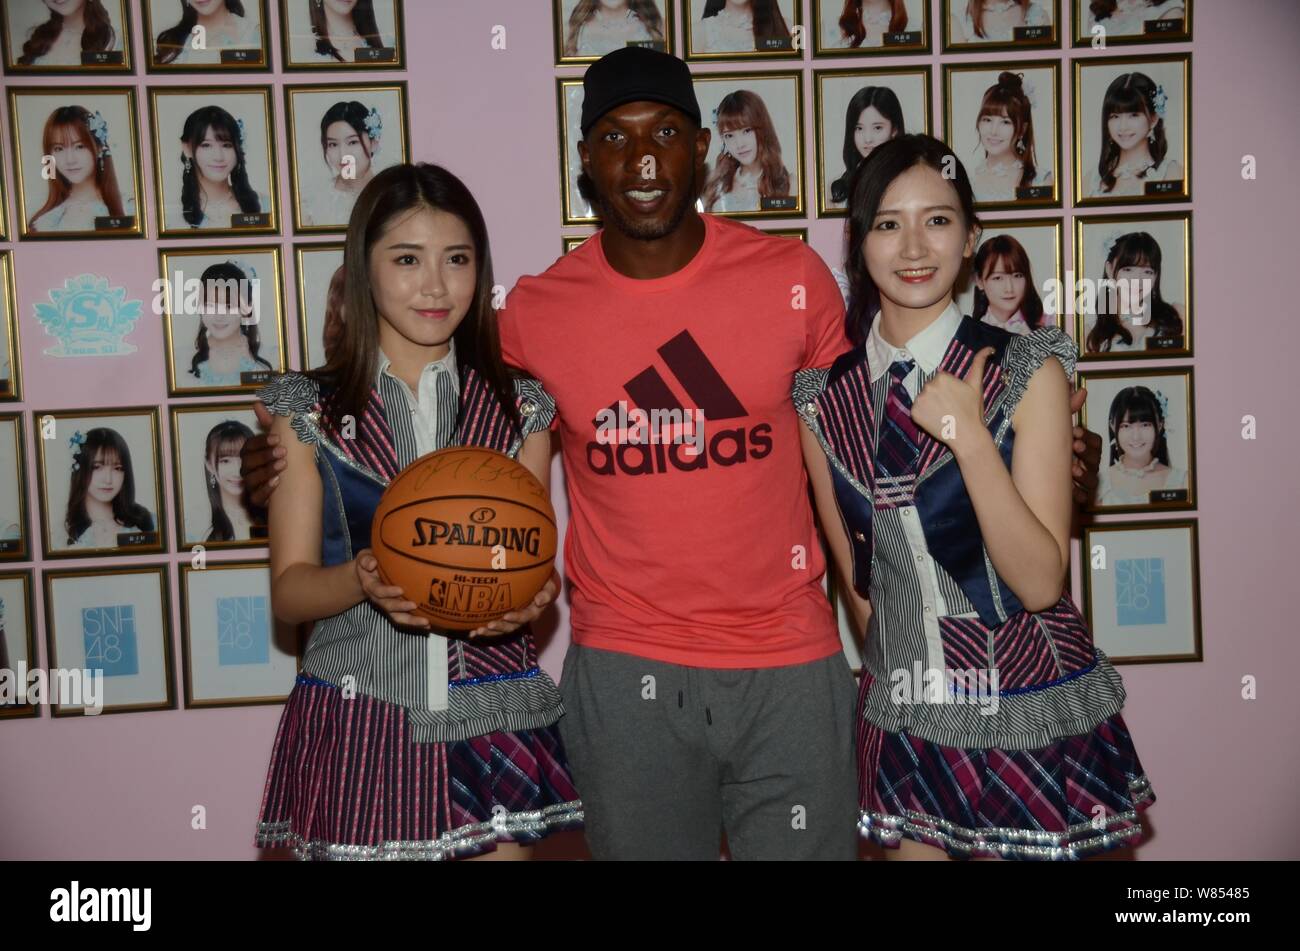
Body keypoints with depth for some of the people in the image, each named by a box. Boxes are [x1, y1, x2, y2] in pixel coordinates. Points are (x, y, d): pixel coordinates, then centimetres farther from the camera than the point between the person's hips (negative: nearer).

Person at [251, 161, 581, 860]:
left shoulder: (520, 410, 5)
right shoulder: (309, 410, 1)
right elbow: (288, 589, -1)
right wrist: (361, 580, -22)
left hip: (492, 725, 1)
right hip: (358, 728, -1)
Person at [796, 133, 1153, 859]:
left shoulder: (1026, 372, -11)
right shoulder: (823, 396, -2)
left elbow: (1041, 581, -16)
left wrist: (969, 437, -24)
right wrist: (895, 664, 13)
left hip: (1029, 724, -2)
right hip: (903, 724, 3)